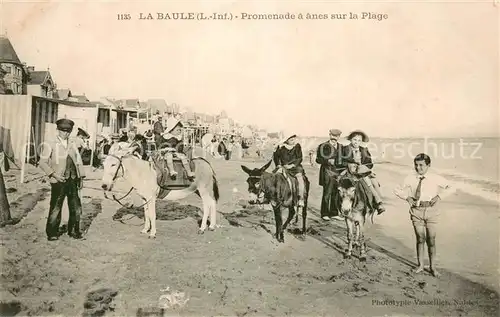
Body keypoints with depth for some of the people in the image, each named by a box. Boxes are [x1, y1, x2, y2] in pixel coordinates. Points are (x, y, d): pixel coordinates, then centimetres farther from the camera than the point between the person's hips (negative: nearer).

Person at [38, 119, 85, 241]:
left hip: (73, 180, 4)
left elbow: (78, 161, 16)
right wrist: (54, 174, -14)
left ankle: (74, 230, 22)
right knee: (55, 208, 1)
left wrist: (80, 177, 9)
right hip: (58, 181, -4)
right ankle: (52, 233, 16)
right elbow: (42, 163, -4)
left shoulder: (72, 145, 14)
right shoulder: (50, 145, 1)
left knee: (76, 208, 7)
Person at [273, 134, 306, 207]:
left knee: (299, 177, -26)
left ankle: (301, 199, -19)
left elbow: (299, 158, -1)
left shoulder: (297, 146, 0)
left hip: (295, 166, -1)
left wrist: (292, 165, -13)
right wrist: (278, 165, -3)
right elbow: (276, 156, 11)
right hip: (283, 167, 1)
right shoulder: (281, 147, 0)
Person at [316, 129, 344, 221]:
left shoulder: (341, 147, 13)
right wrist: (328, 161, -18)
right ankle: (324, 214, 7)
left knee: (335, 194, 9)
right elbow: (318, 159, -4)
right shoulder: (323, 146, -2)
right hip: (327, 172, -5)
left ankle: (334, 213, 19)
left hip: (338, 172, 5)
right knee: (327, 194, -2)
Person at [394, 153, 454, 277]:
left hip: (431, 211, 0)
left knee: (431, 240, 6)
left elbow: (450, 188, 7)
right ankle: (420, 265, 22)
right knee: (420, 239, 7)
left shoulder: (436, 178, -4)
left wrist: (439, 196, -6)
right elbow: (397, 190, 9)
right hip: (417, 210, 0)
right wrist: (407, 197, -6)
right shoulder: (410, 178, -2)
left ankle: (432, 267, 19)